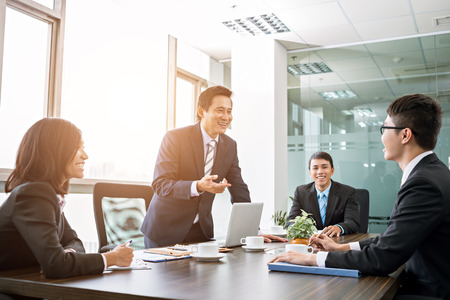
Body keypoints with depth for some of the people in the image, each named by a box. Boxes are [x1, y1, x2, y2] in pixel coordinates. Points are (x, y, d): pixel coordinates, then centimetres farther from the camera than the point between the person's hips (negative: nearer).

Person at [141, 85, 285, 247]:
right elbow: (159, 184, -21)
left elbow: (240, 192, 5)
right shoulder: (174, 138, -13)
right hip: (165, 229, -4)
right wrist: (198, 186, -36)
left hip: (202, 231, 4)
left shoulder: (230, 146, 2)